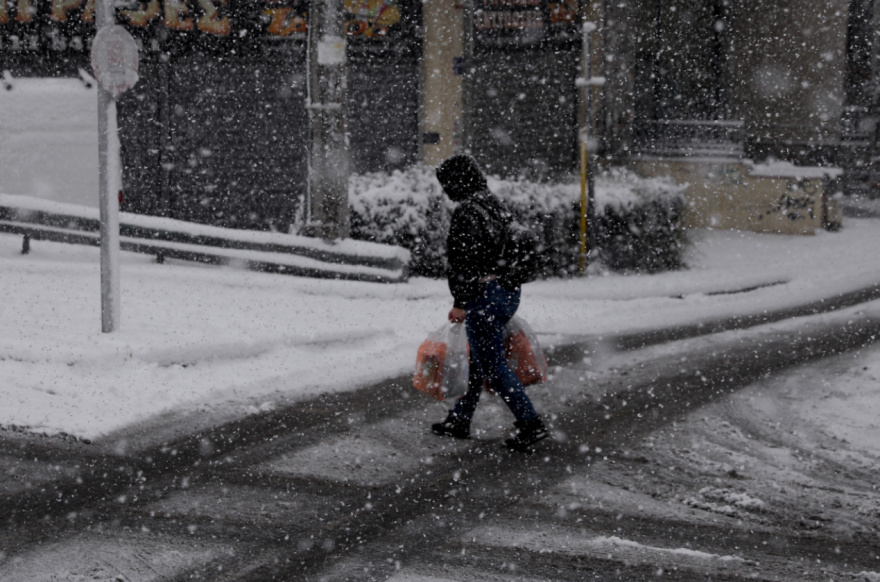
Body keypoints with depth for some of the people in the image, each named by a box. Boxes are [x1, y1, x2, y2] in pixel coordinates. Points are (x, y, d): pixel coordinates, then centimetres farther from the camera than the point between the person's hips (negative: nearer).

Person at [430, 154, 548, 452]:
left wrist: (460, 302, -17)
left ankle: (530, 424, -9)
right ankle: (460, 420, 26)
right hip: (508, 292, 10)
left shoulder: (467, 212, -15)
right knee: (478, 359, 17)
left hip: (484, 295, -10)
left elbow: (466, 260, -21)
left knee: (492, 364, -6)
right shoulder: (496, 206, 14)